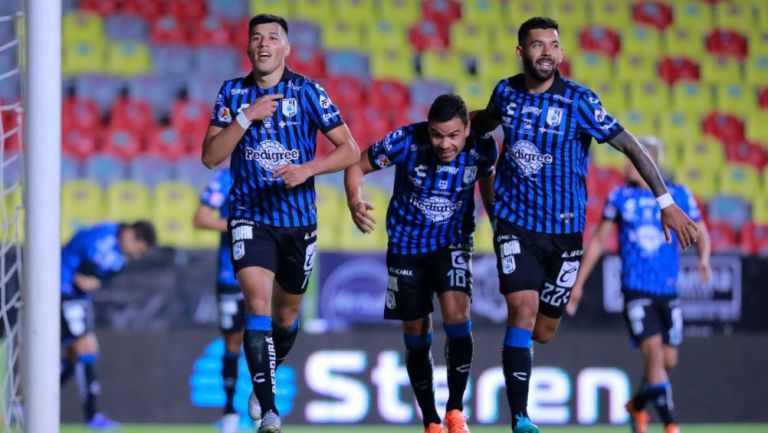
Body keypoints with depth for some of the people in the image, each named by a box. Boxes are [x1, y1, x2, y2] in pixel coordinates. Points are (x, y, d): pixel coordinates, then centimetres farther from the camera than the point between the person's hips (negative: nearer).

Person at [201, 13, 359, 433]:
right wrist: (246, 117, -16)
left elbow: (349, 150, -3)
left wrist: (307, 169, -19)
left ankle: (264, 380, 42)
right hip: (250, 215, -1)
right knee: (258, 301, -20)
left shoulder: (306, 92, -3)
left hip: (298, 219, 1)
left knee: (286, 315, 12)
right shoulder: (233, 93, 1)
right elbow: (210, 156, -5)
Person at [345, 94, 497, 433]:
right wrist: (355, 201, -31)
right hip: (406, 243, 0)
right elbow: (357, 166, -12)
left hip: (453, 242, 0)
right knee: (416, 335, 5)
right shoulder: (406, 142, -24)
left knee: (456, 313, -23)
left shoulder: (482, 147, -18)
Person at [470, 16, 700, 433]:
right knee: (523, 311, -19)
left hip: (565, 229, 0)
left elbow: (629, 145, -13)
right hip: (516, 222, 0)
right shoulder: (506, 92, -1)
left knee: (543, 332, 7)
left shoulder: (578, 100, -11)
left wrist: (665, 202, -18)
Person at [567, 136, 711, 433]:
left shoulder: (679, 196, 2)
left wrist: (704, 258, -14)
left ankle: (637, 406, 34)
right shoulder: (620, 197, 3)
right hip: (636, 290, -2)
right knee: (653, 351, -17)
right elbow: (598, 240, 10)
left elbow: (701, 233, 8)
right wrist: (578, 283, 9)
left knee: (668, 361, 6)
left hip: (668, 291, 2)